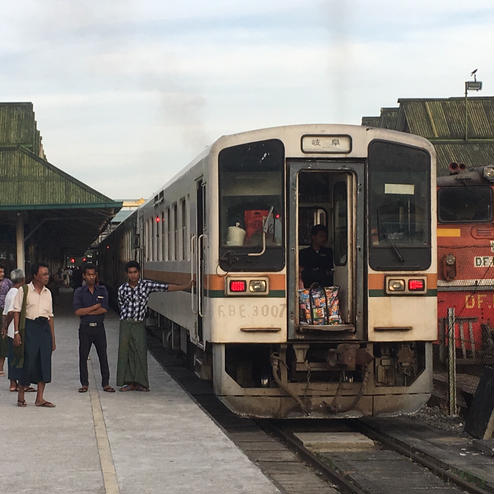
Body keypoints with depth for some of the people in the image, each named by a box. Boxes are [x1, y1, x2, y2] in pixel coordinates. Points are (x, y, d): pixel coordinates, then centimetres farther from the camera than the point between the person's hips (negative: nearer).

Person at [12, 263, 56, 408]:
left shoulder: (47, 292, 14)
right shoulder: (24, 290, -1)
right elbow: (16, 312, -4)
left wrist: (52, 338, 14)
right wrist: (16, 332, -12)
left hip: (45, 327, 5)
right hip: (29, 327, -5)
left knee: (45, 362, 0)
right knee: (29, 362, -6)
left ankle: (40, 398, 6)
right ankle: (20, 395, 12)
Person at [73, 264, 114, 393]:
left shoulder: (102, 290, 5)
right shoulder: (79, 292, 2)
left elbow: (105, 309, -7)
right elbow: (77, 311, -10)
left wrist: (86, 312, -10)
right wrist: (95, 307, -9)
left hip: (99, 327, 0)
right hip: (85, 328, 0)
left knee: (103, 356, 1)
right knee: (83, 356, 2)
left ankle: (105, 383, 7)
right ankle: (84, 384, 11)